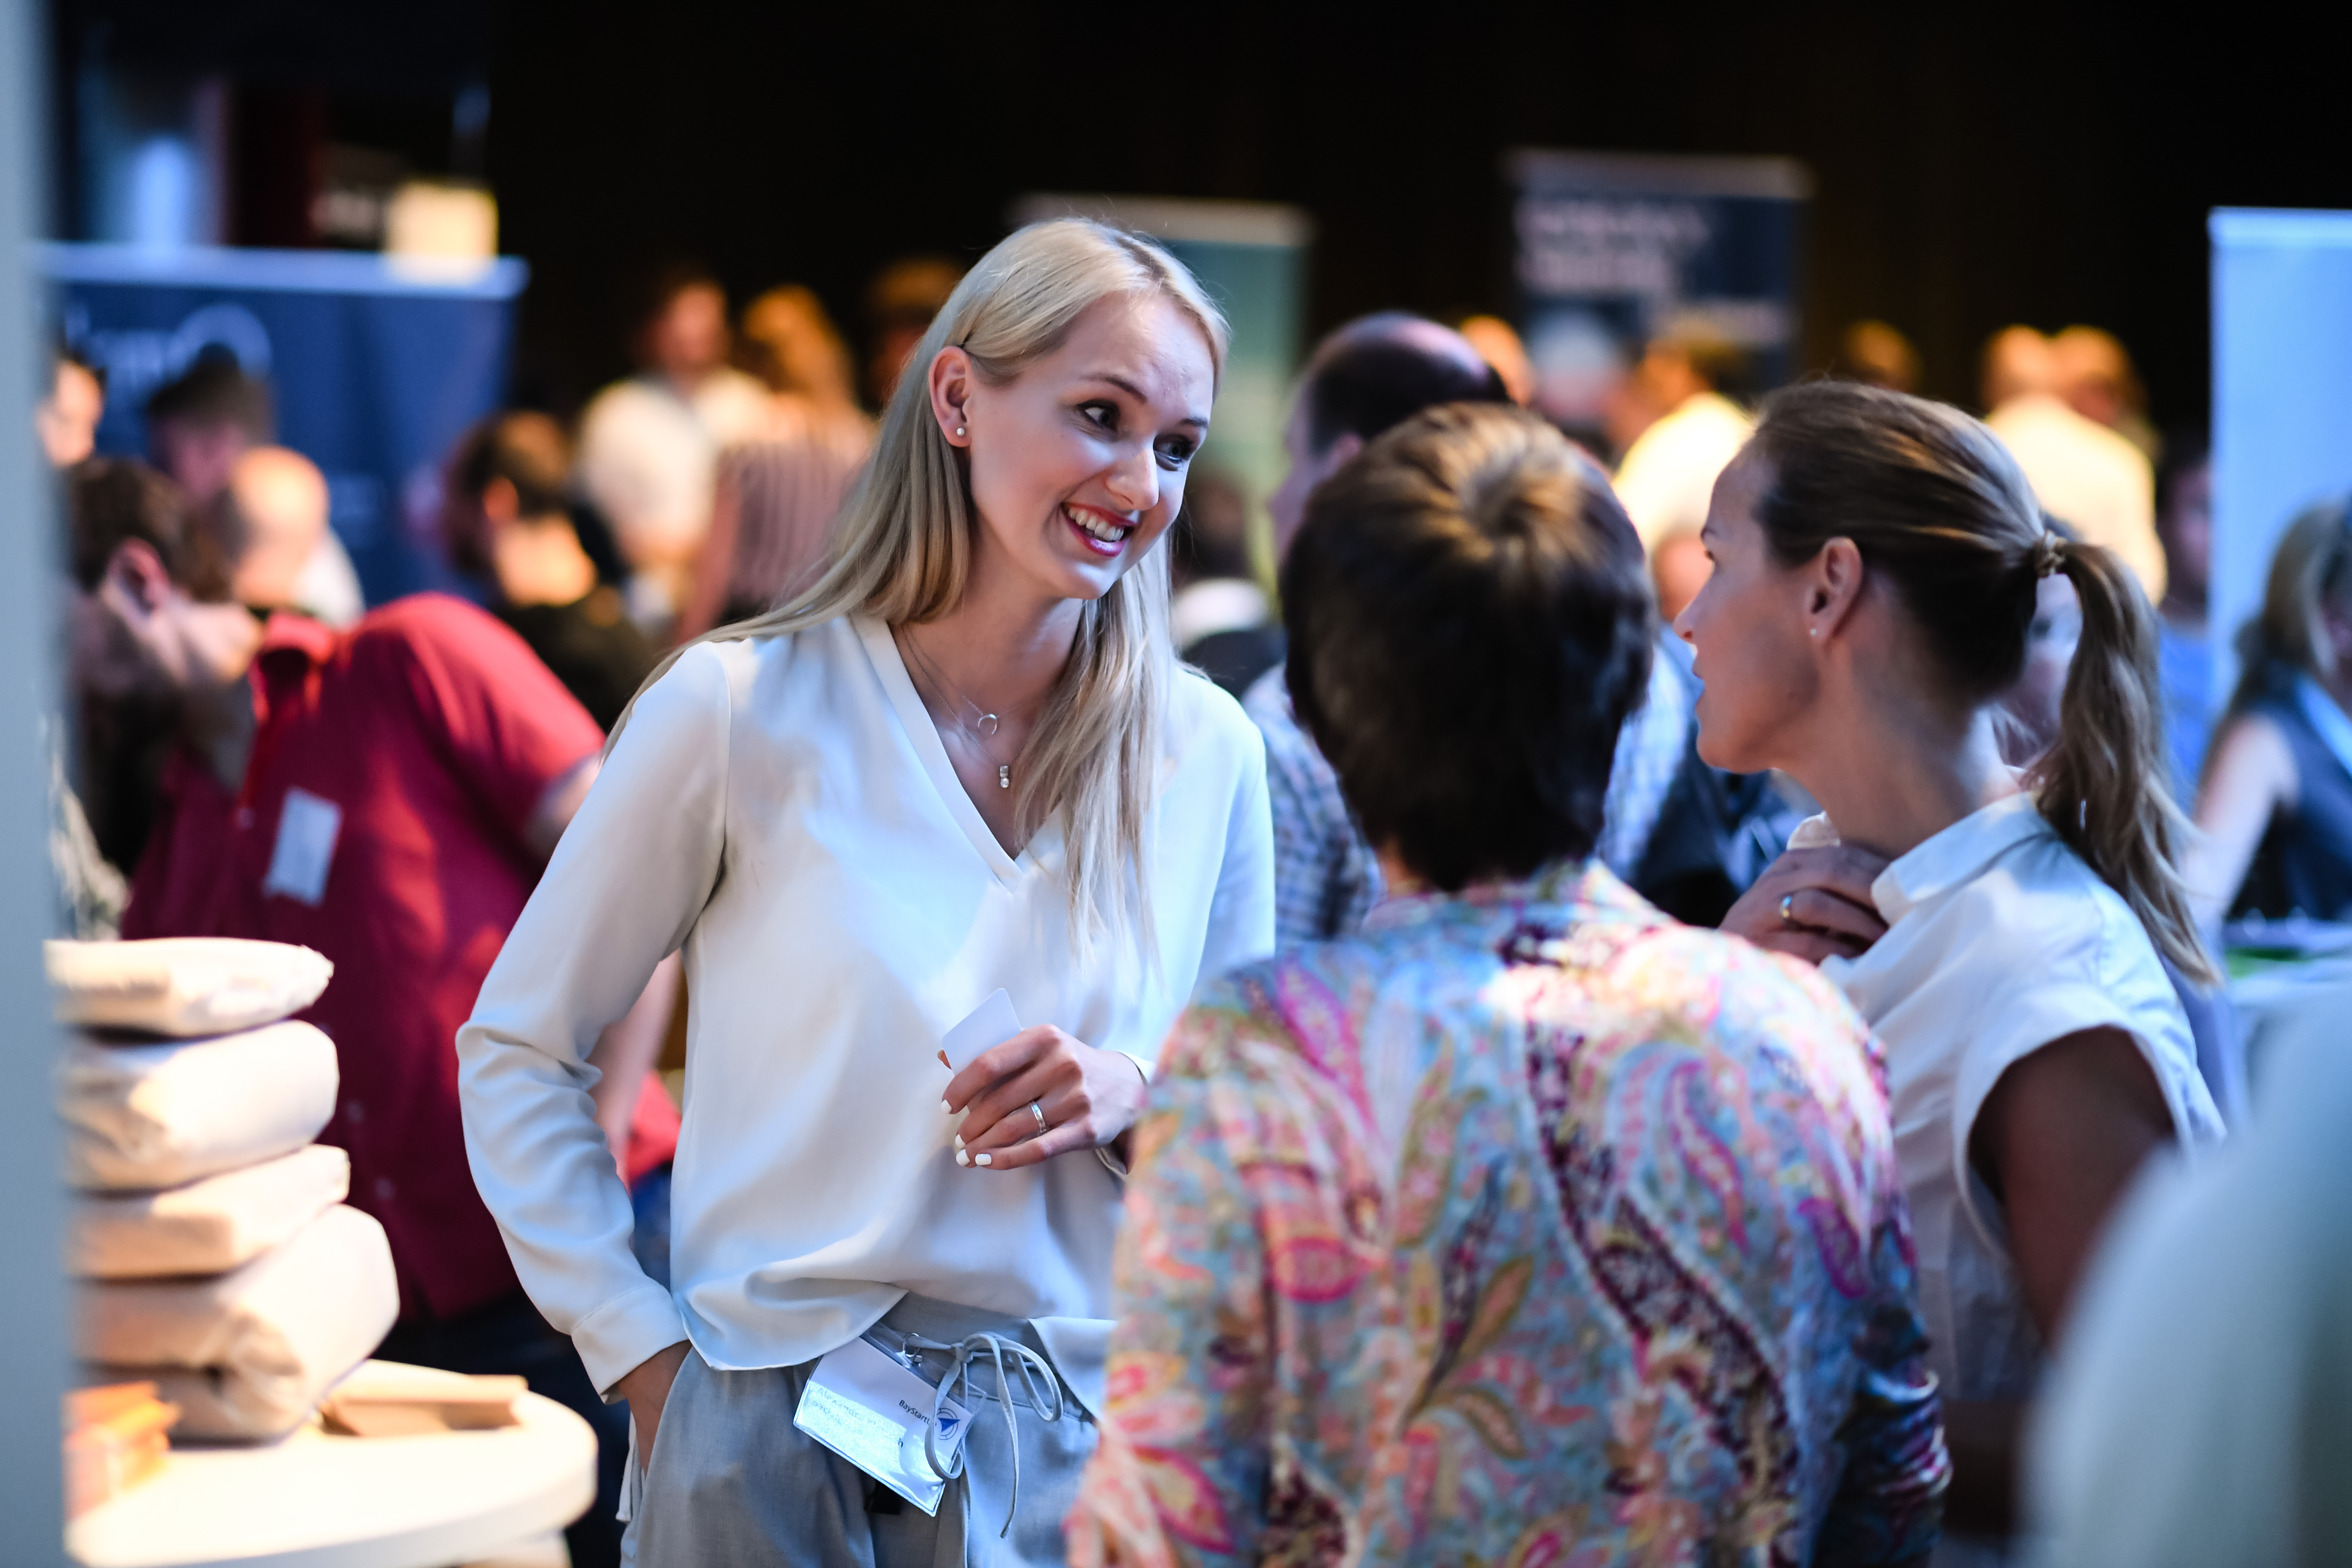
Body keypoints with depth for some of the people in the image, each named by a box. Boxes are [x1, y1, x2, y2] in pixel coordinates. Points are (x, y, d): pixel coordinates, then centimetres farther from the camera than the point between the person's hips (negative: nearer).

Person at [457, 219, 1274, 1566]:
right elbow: (516, 1054, 2)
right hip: (783, 1439, -3)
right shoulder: (744, 709, -5)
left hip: (1087, 1447, 3)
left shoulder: (1207, 754, 3)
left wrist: (1138, 1098, -9)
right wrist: (643, 1354, -5)